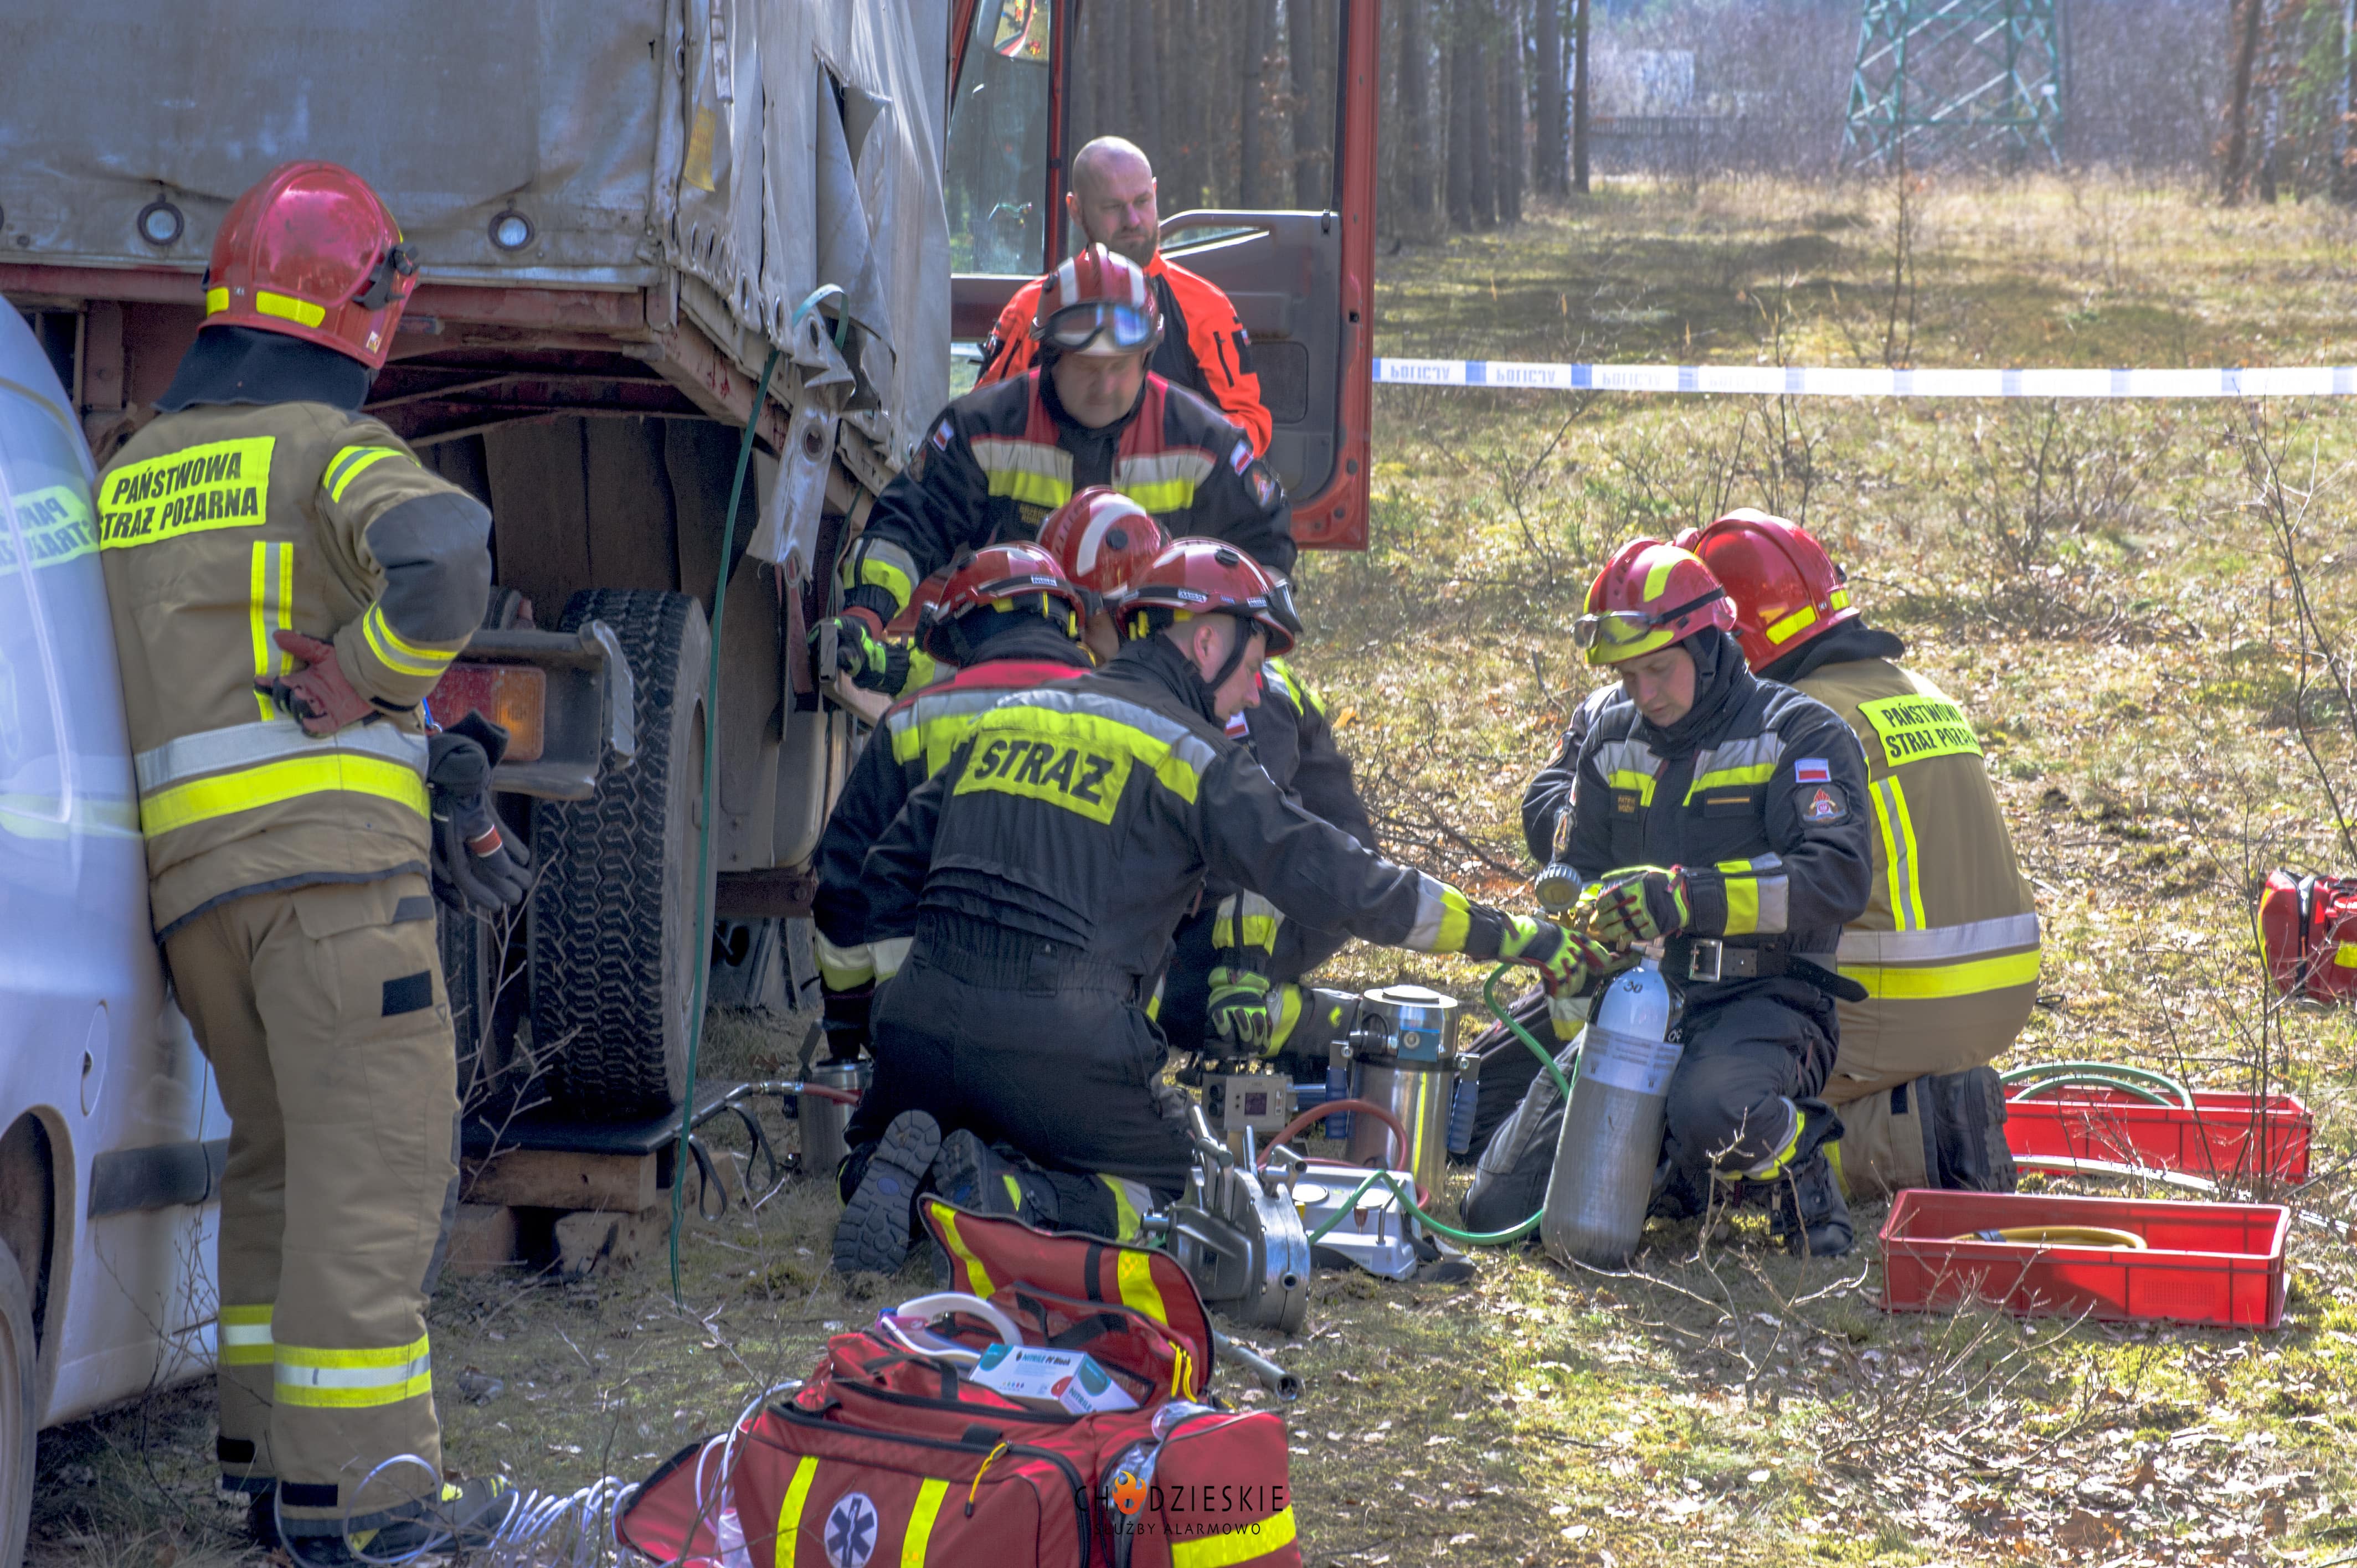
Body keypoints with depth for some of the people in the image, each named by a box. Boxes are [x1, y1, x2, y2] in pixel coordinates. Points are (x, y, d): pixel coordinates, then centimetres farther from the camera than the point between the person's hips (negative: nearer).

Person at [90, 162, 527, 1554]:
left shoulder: (132, 477, 21)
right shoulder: (330, 448, -3)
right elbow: (443, 560, -24)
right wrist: (364, 683, -8)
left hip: (184, 867, 7)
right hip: (330, 853, -7)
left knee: (279, 1160, 18)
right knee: (374, 1164, -5)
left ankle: (272, 1454, 20)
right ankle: (360, 1480, -7)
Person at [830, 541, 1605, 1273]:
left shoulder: (1005, 718, 18)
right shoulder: (1190, 755, 0)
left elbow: (894, 864, 21)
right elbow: (1327, 875, -4)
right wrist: (1510, 936, 2)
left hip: (922, 1023, 5)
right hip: (1062, 1045, -5)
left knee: (871, 1157, 29)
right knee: (1173, 1193, 16)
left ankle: (902, 1171, -9)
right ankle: (1008, 1201, -13)